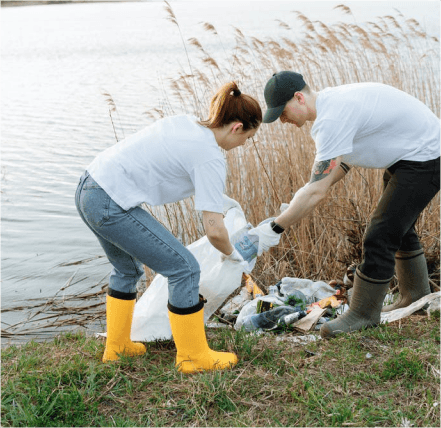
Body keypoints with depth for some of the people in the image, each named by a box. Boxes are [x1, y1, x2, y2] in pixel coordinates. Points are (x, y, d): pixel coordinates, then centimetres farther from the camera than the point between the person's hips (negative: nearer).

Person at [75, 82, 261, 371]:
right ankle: (193, 356, 14)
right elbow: (215, 230, -15)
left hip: (88, 189, 10)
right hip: (112, 206, -9)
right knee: (184, 268, 0)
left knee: (128, 269, 28)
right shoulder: (211, 158, -12)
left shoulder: (186, 122, 11)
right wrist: (232, 254, 8)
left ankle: (116, 347, 42)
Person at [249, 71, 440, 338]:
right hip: (407, 155, 11)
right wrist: (304, 199, 2)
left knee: (380, 236, -10)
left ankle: (364, 314, 5)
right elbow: (345, 161, 13)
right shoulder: (330, 101, 2)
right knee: (398, 227, 23)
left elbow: (318, 192, -32)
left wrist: (274, 230, -26)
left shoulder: (331, 120, -29)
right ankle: (416, 296, 40)